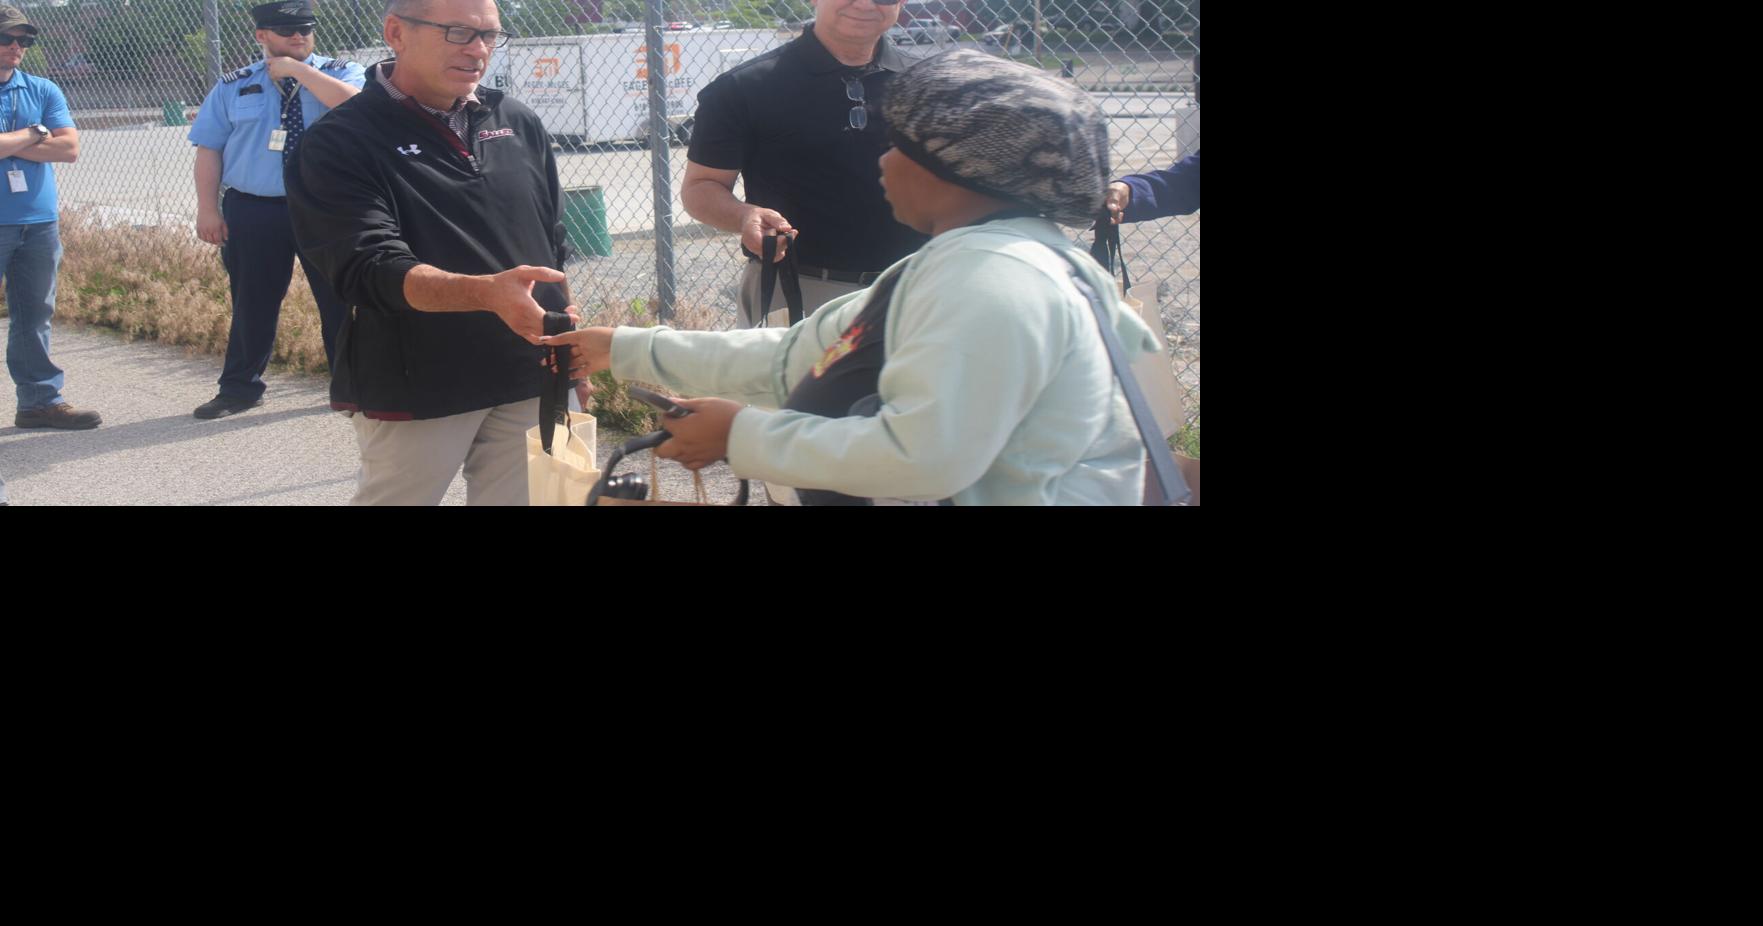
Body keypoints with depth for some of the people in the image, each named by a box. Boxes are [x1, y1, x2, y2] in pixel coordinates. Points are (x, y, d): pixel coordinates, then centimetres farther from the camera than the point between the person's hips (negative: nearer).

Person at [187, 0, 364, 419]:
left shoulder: (339, 73, 4)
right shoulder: (233, 87, 8)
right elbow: (209, 149, 6)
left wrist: (297, 70, -15)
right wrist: (208, 208, -2)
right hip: (253, 212, 1)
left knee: (339, 299, 4)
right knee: (253, 304, 9)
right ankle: (240, 389, 22)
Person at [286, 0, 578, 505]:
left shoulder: (519, 123, 10)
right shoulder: (338, 145, -8)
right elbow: (372, 270, -22)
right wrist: (486, 293, -37)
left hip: (532, 379, 5)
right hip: (415, 388, -4)